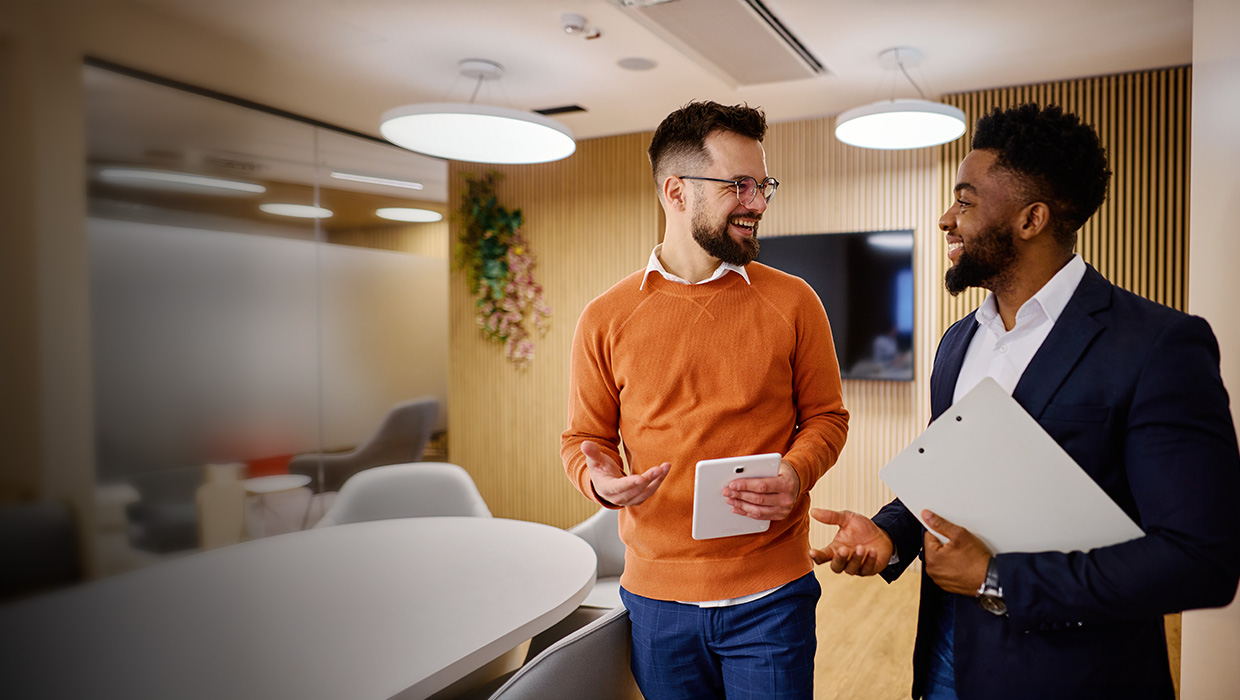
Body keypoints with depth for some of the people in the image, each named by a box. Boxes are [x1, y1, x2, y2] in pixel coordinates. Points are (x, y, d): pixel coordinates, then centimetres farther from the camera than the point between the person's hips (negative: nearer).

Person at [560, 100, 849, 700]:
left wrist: (796, 476, -16)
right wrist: (600, 481, -17)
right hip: (656, 594, 1)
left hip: (771, 595, 0)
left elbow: (826, 416, 4)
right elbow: (583, 438, 4)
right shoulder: (606, 319, -3)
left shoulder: (792, 302, -2)